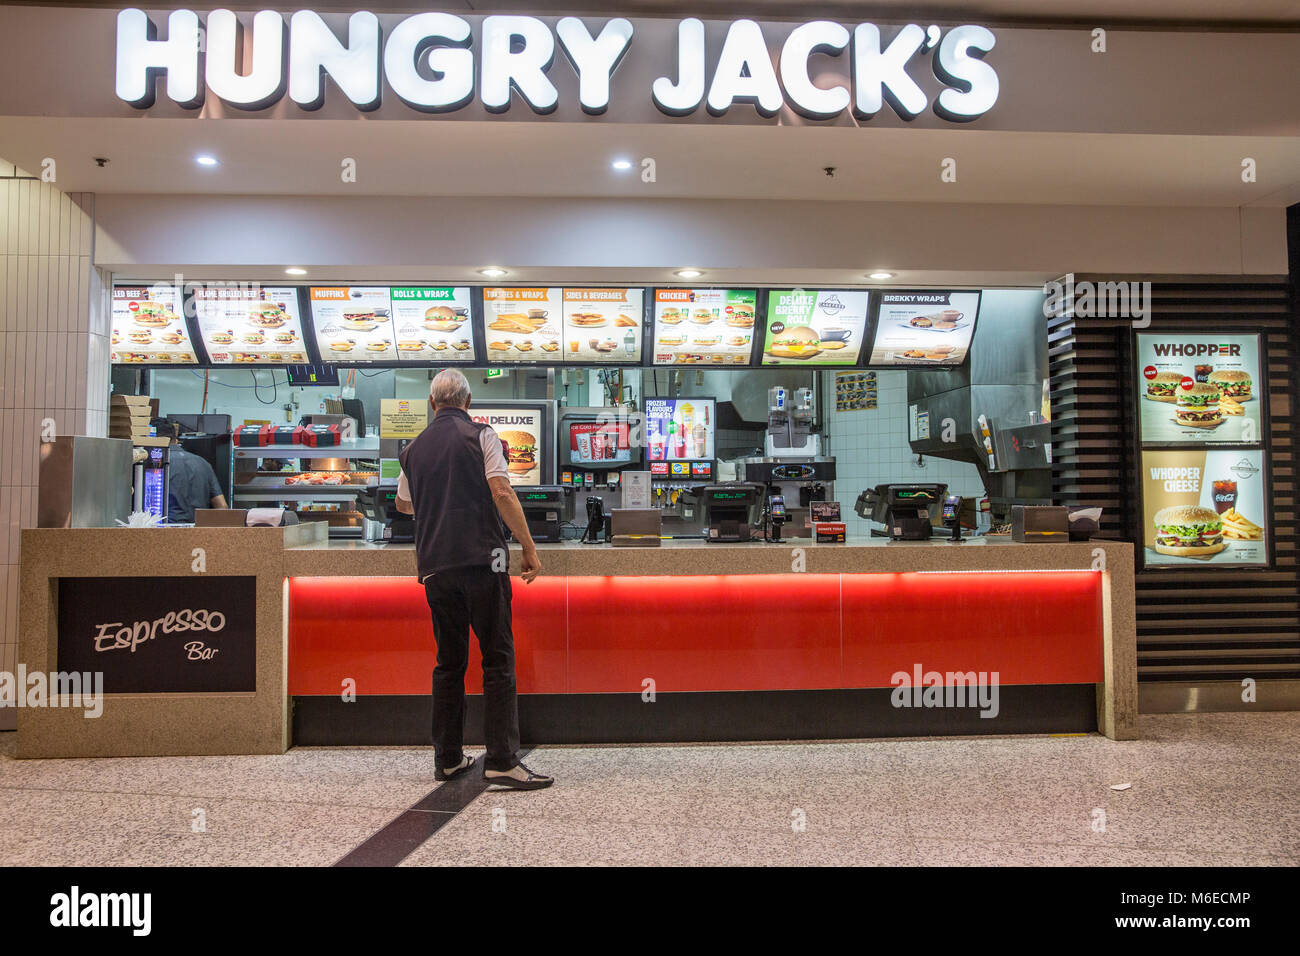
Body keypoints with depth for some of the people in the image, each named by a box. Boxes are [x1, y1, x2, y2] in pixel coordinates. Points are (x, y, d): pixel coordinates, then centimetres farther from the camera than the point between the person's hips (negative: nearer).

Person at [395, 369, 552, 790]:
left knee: (449, 662, 13)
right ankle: (502, 760, -5)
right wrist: (529, 548, -8)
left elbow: (403, 504, 31)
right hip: (481, 561, -5)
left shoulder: (413, 449, 15)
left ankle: (447, 759, 19)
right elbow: (502, 492, -11)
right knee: (498, 660, -2)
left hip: (435, 566, 5)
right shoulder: (481, 436, 1)